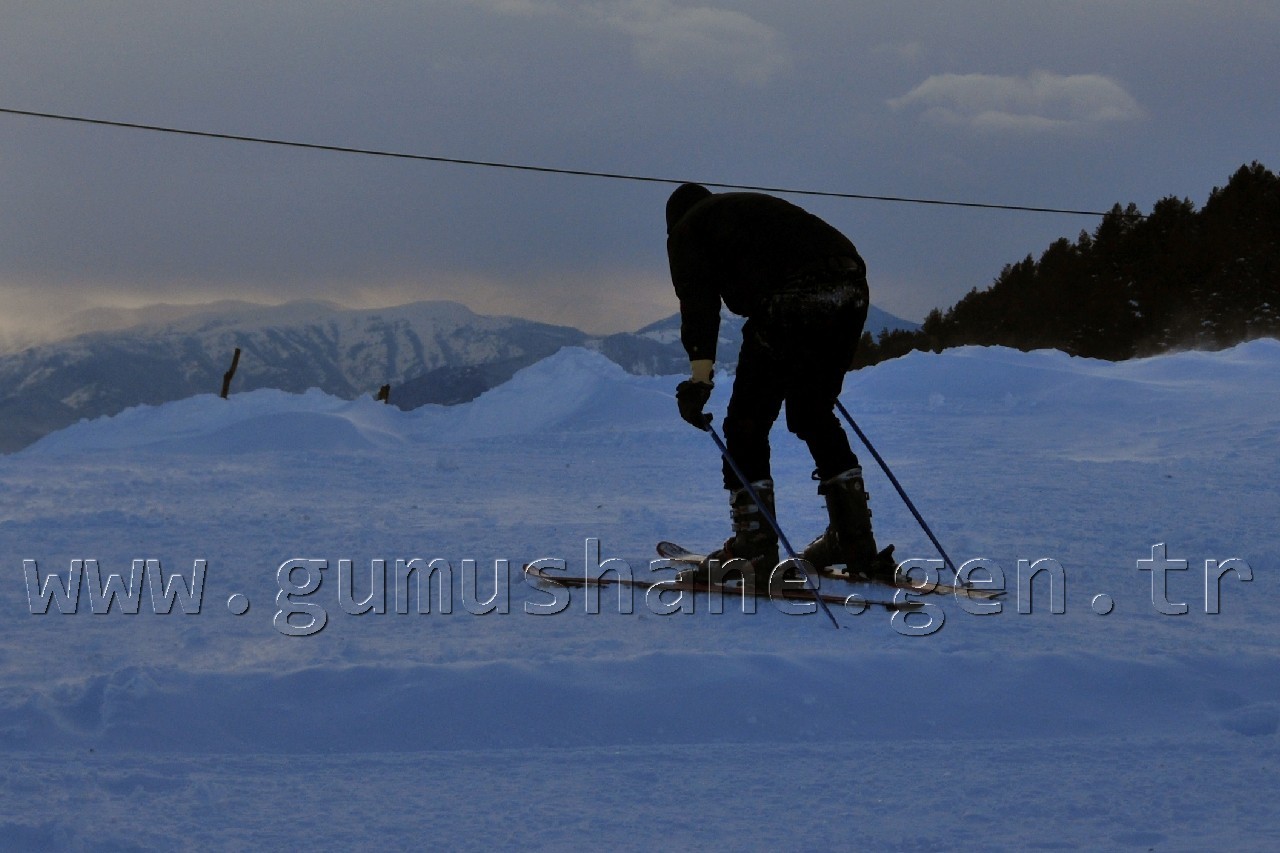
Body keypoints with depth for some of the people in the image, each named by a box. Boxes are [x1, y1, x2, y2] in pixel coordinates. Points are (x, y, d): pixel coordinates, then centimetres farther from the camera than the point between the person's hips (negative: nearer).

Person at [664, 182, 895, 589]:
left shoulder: (688, 228, 19)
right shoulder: (756, 207, 39)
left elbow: (698, 300, -1)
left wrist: (699, 372, -13)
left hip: (789, 302, -7)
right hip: (851, 291, 7)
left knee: (746, 425, 4)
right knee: (813, 415, 23)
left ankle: (755, 552, 0)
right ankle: (855, 542, 26)